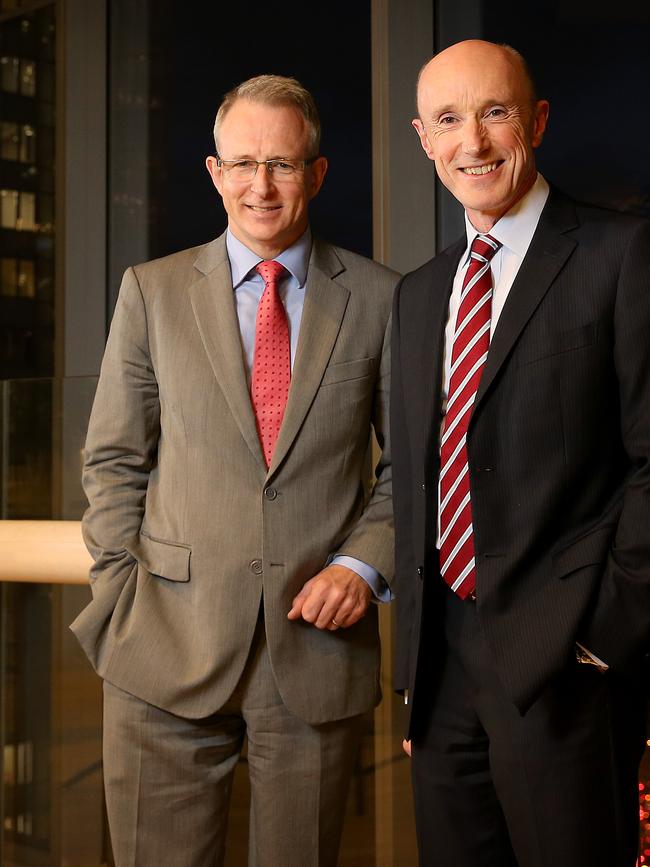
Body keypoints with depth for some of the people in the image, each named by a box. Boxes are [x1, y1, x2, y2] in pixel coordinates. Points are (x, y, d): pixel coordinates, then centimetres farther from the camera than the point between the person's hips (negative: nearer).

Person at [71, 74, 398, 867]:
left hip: (319, 646, 0)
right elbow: (113, 460, 8)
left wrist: (365, 565, -7)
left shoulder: (379, 299, 3)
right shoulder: (151, 291, 5)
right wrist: (123, 592, -2)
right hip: (167, 652, 0)